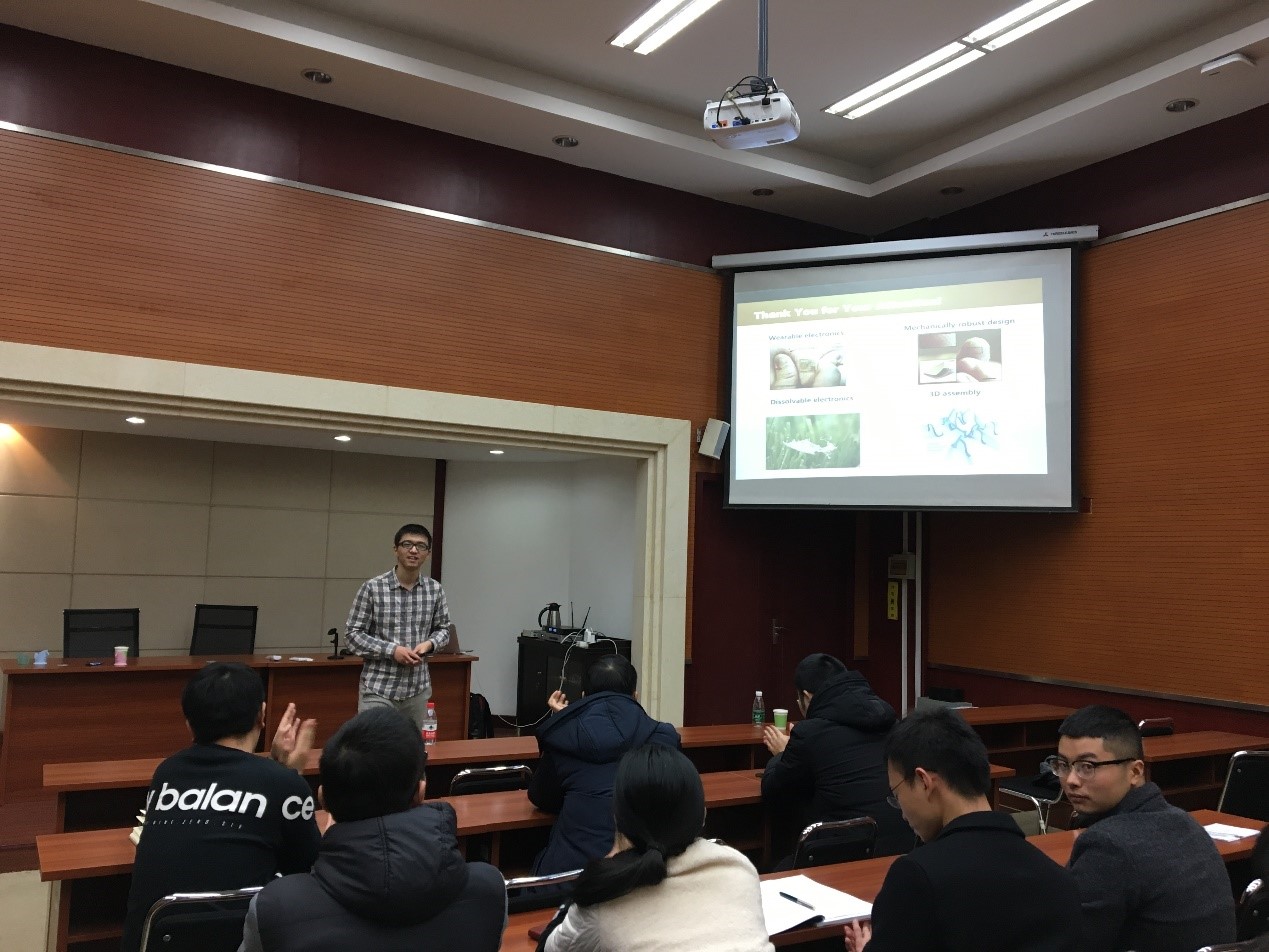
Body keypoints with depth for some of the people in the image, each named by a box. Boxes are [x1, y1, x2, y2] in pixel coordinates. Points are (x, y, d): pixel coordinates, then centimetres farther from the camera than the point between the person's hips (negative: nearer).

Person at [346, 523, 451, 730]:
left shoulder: (435, 589, 3)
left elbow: (443, 629, 12)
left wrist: (429, 644, -9)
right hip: (378, 689, -3)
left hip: (418, 689, 4)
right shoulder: (372, 587, -8)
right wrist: (392, 650, -18)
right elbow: (354, 635, -6)